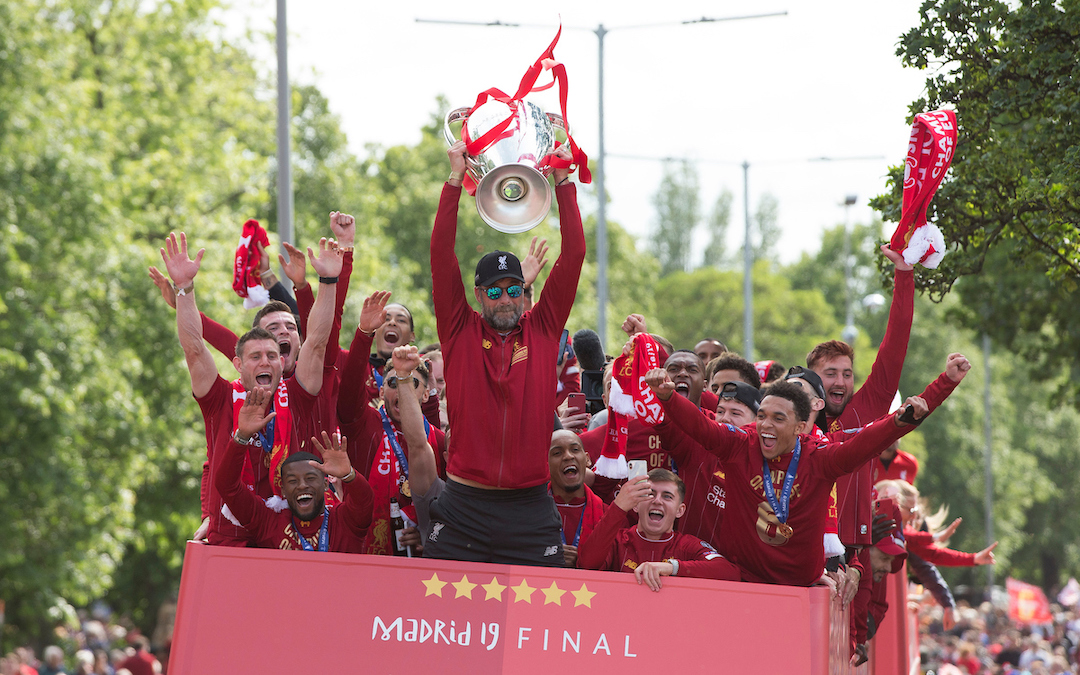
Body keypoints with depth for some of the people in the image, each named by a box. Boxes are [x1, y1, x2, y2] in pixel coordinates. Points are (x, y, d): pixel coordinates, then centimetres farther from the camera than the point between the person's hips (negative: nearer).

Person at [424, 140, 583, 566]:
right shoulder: (460, 331, 5)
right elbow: (442, 256, -2)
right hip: (464, 507, -1)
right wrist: (455, 179, -7)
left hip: (531, 511, 1)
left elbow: (573, 255, 3)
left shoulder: (543, 330, 7)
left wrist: (563, 183, -1)